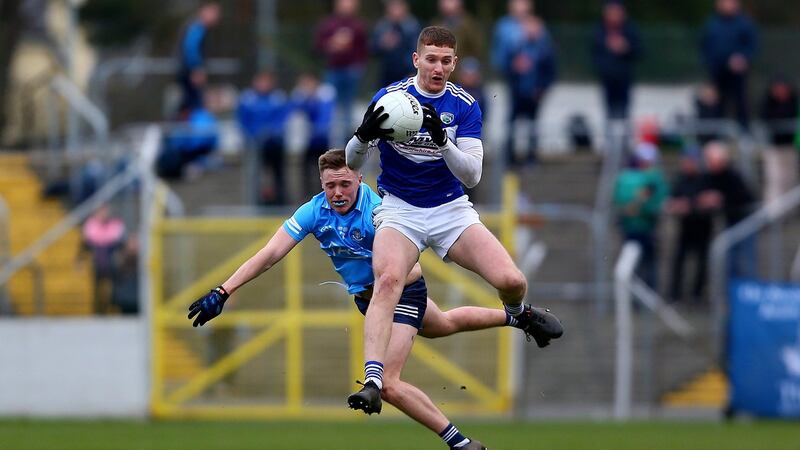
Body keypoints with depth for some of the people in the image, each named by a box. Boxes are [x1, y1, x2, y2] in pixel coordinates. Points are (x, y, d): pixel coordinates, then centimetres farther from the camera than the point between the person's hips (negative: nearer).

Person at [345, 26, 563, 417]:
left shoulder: (464, 105, -4)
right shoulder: (389, 98, -8)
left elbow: (472, 175, -12)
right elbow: (353, 162, -8)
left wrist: (442, 140, -31)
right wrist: (364, 135, -32)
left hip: (451, 209, 2)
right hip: (400, 209, -2)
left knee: (511, 281, -14)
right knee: (388, 280, -32)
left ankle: (518, 312, 25)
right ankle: (373, 382, -39)